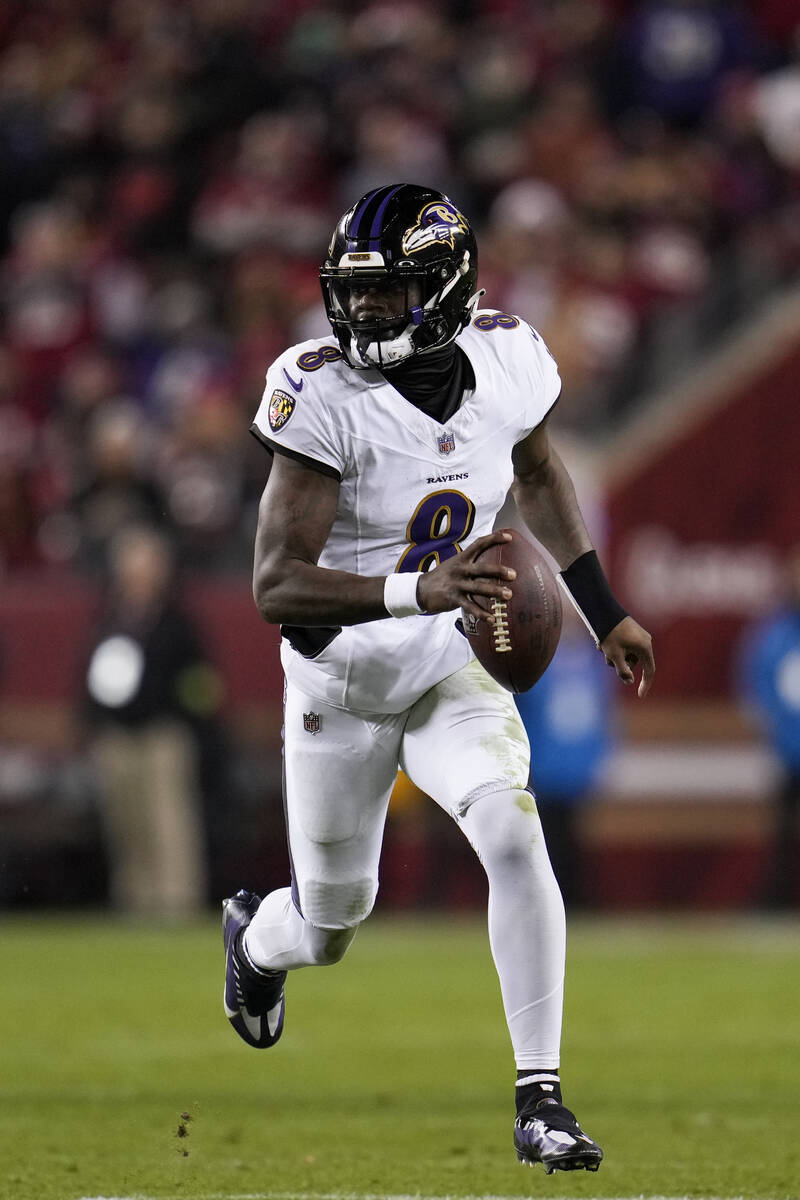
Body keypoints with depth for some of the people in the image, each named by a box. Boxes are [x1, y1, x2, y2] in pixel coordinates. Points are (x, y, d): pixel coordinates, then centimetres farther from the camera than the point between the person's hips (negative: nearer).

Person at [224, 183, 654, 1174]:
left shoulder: (503, 360, -11)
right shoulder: (325, 398, -25)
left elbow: (537, 473, 13)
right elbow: (275, 583, -31)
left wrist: (604, 612, 16)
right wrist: (419, 589, -45)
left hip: (455, 676, 2)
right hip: (342, 685, -2)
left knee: (514, 838, -24)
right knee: (329, 929, 12)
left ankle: (539, 1097, -15)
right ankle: (256, 935, 52)